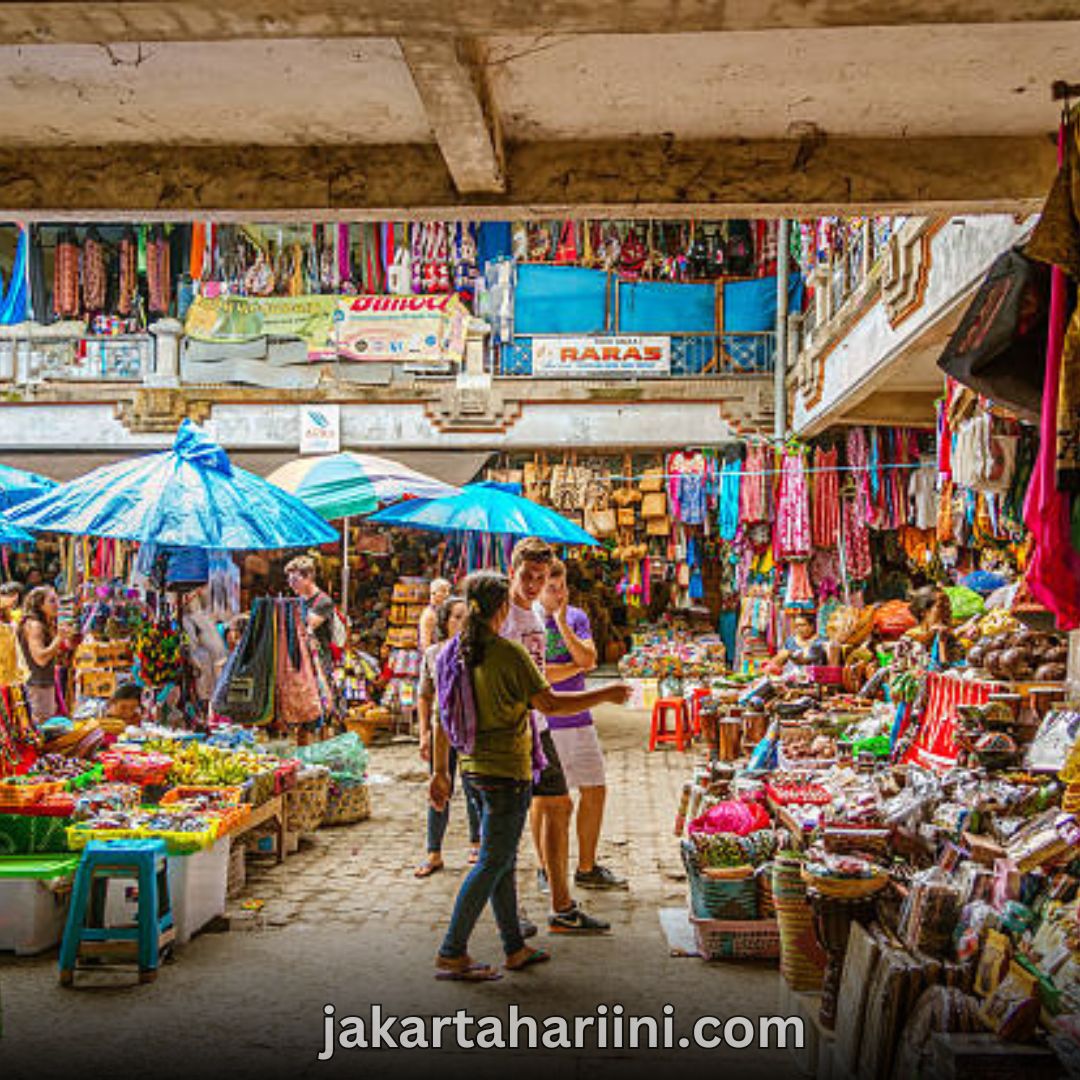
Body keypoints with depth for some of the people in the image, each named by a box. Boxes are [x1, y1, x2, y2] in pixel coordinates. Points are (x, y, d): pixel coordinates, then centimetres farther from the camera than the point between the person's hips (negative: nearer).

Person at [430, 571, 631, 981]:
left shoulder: (453, 653, 4)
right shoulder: (508, 653, -17)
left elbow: (442, 719, 9)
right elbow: (549, 704, -18)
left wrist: (440, 771, 16)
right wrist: (605, 695, -8)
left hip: (473, 769, 8)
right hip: (506, 771, -8)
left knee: (503, 859, 16)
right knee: (493, 862, 0)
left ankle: (515, 948, 26)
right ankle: (451, 953, 2)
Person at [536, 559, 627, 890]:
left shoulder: (577, 617, 7)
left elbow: (589, 659, -8)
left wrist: (562, 623, -14)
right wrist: (576, 667, -7)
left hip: (579, 719, 5)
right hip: (543, 723, -5)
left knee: (595, 791, 7)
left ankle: (587, 869, 20)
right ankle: (546, 869, 19)